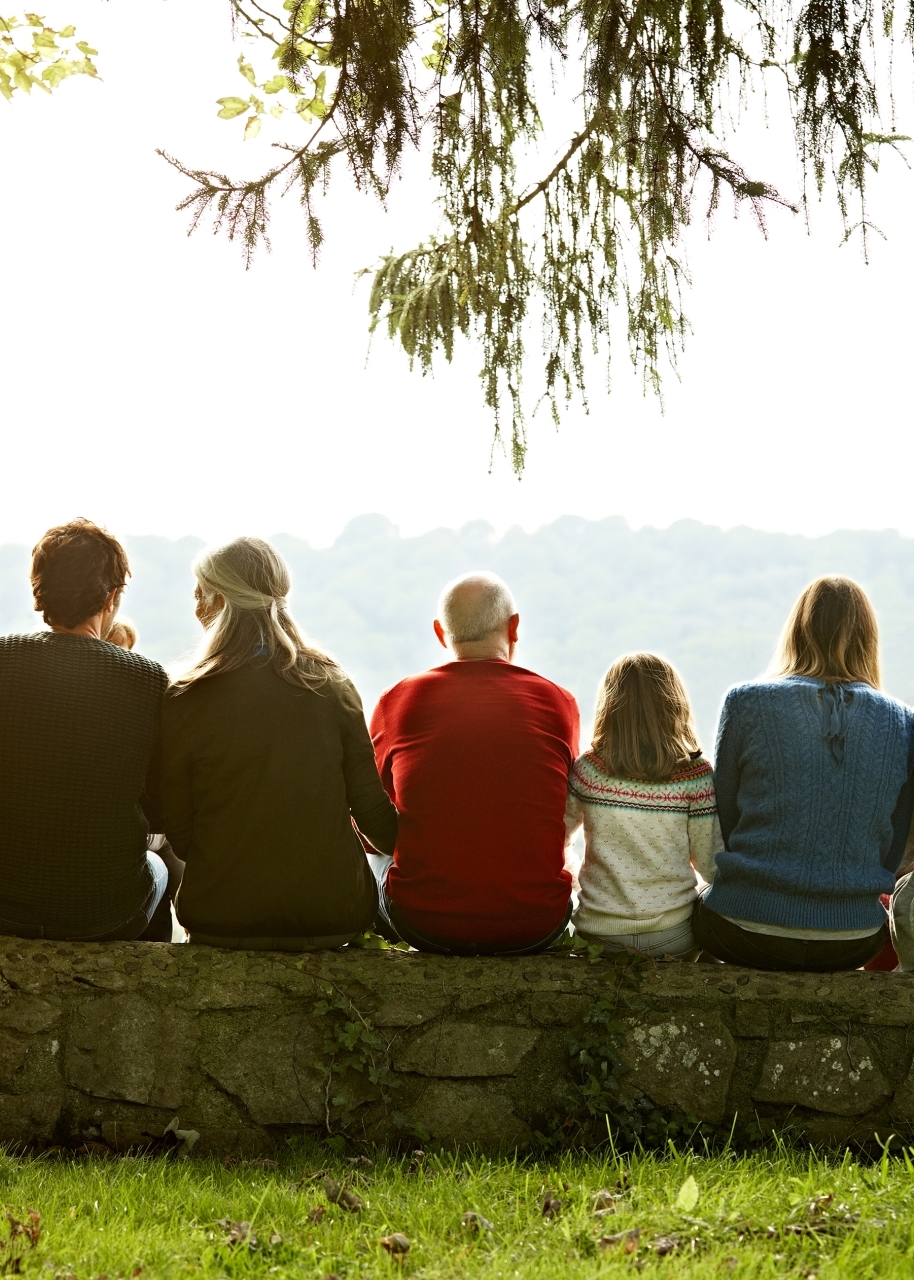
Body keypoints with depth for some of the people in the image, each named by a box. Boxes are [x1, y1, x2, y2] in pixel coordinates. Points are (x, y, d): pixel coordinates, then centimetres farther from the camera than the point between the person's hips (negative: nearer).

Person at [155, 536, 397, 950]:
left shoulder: (185, 702, -9)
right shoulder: (331, 684, -3)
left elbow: (178, 833, -3)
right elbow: (370, 808, 0)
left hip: (223, 920, -1)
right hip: (335, 914, 2)